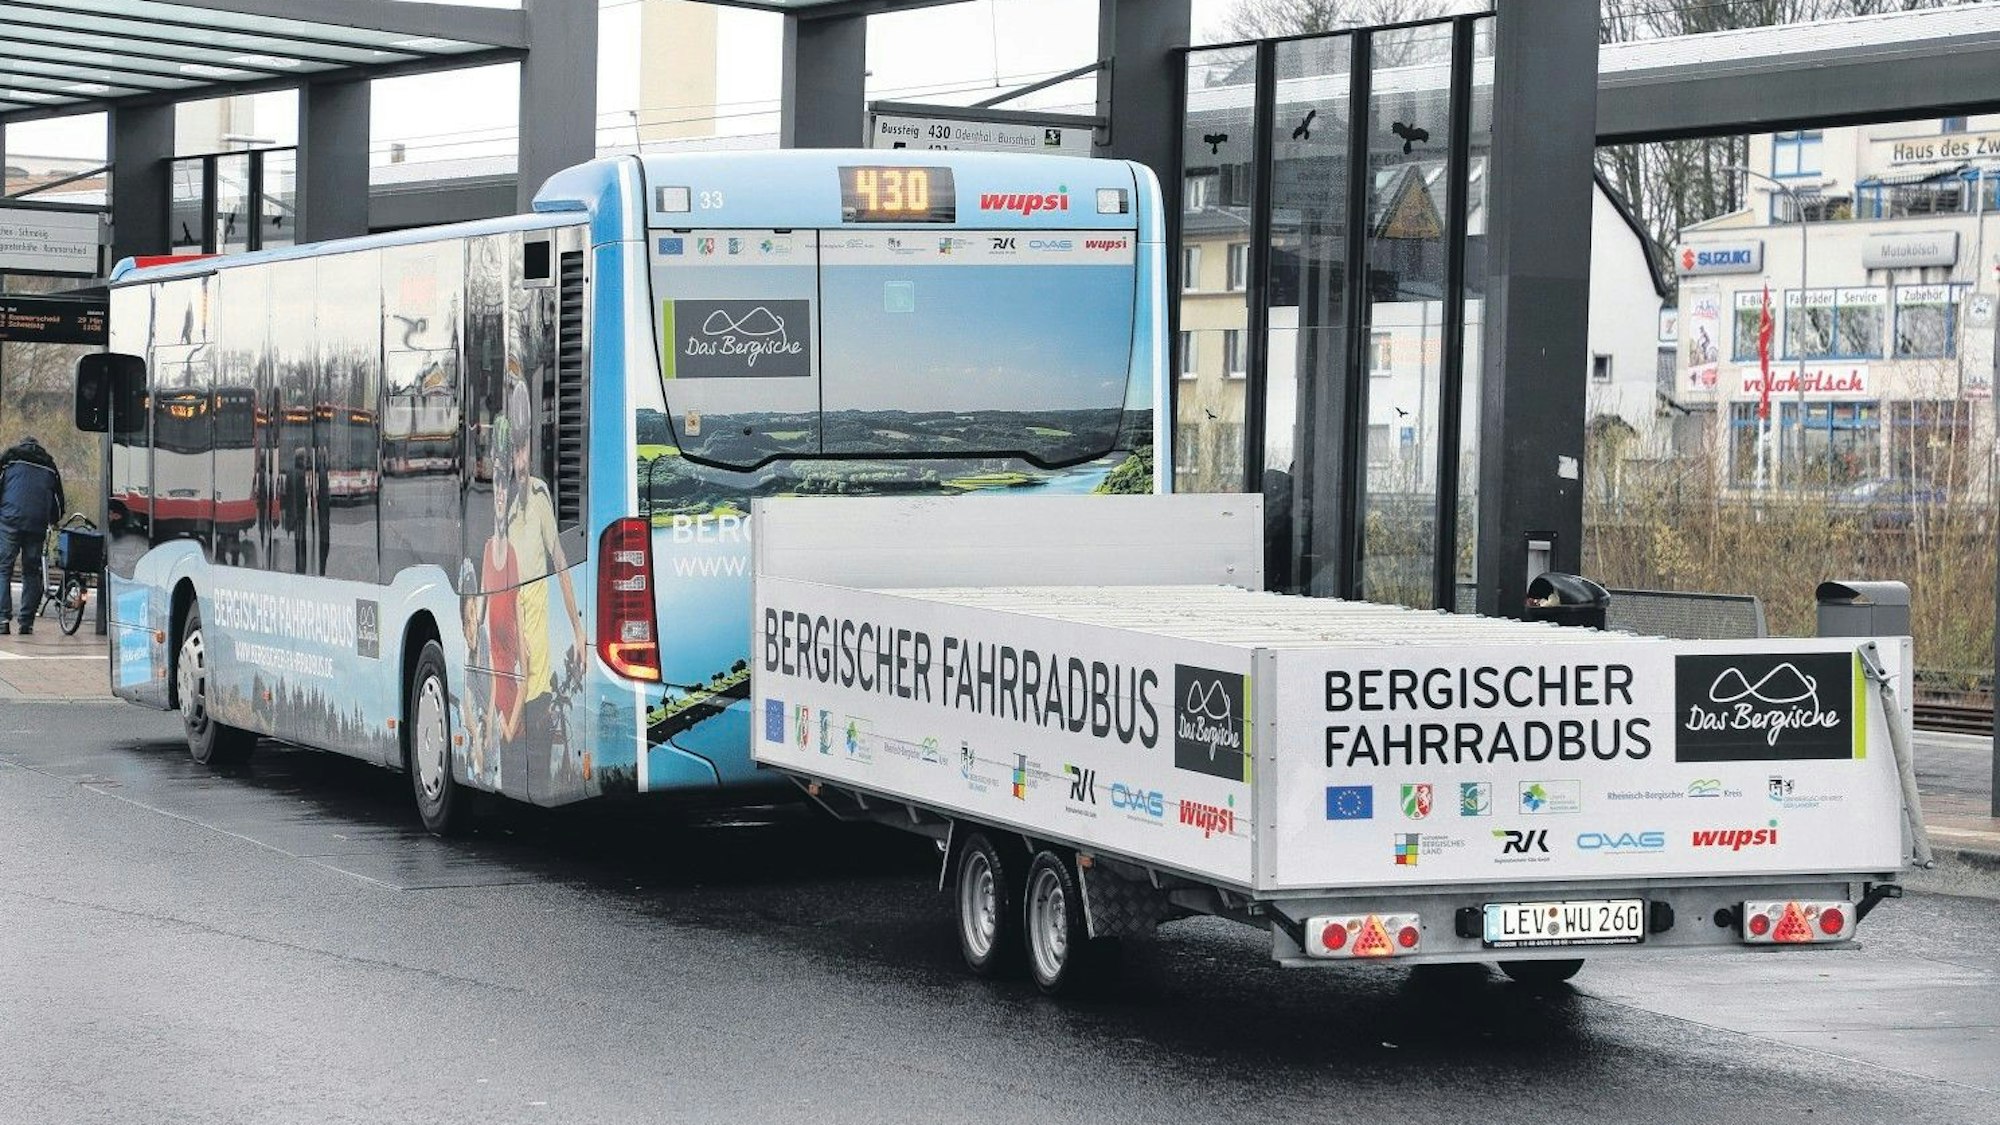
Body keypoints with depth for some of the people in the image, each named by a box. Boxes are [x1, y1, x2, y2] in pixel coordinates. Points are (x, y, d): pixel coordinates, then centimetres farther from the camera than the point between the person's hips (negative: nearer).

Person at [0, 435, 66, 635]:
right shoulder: (49, 466, 21)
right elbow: (59, 501, 22)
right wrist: (52, 521, 38)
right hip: (38, 524, 3)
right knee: (31, 572, 8)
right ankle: (27, 622, 2)